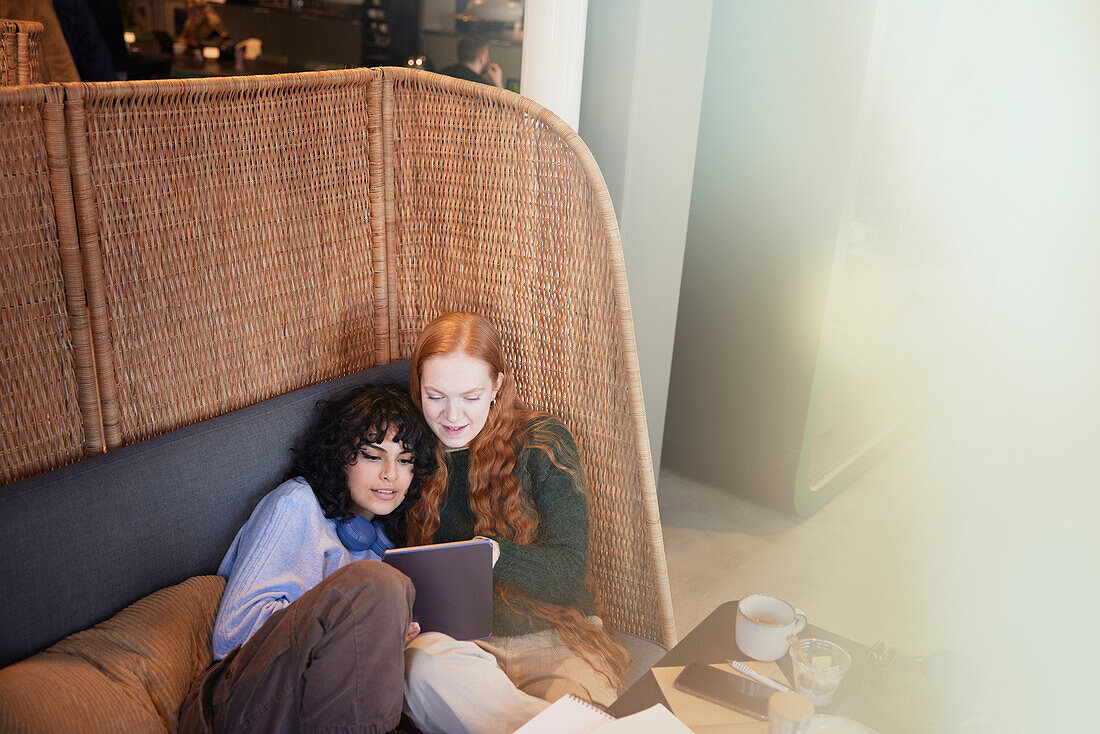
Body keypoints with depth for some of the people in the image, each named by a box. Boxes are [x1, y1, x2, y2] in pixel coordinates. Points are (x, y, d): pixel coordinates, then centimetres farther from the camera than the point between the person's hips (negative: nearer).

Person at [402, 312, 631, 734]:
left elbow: (569, 572, -2)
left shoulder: (542, 442, 3)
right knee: (424, 663, -36)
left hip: (554, 642, -2)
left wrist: (494, 554, -22)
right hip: (453, 642, 3)